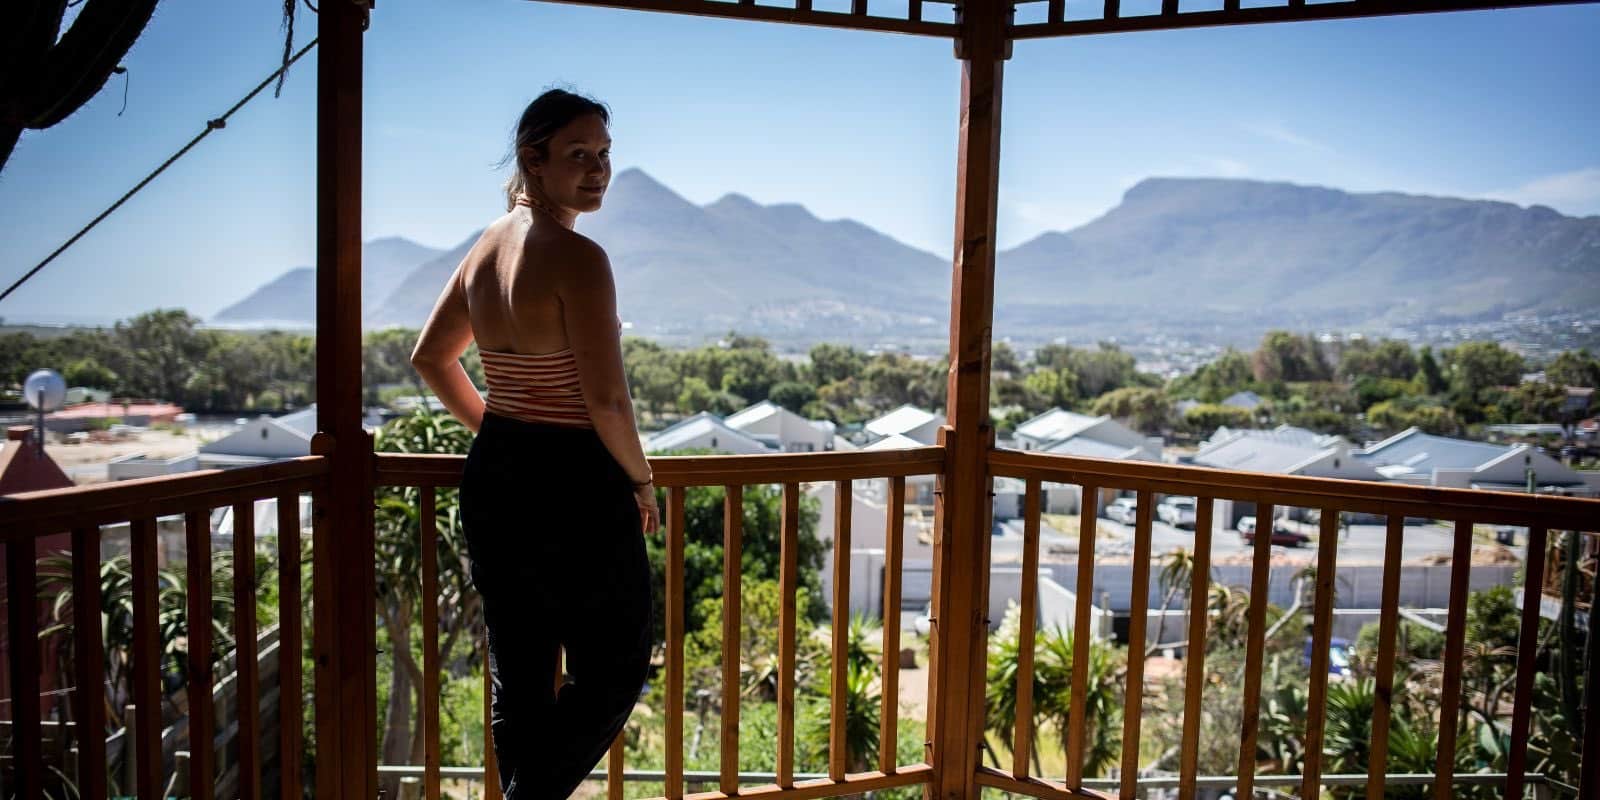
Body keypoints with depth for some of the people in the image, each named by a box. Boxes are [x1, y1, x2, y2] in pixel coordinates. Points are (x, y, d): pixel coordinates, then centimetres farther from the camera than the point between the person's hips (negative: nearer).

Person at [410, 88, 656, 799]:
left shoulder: (488, 246, 8)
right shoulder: (577, 258, -18)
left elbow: (431, 356, 18)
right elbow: (606, 401, -20)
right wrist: (642, 481, -4)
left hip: (493, 481, 8)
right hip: (575, 488, -8)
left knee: (518, 678, 18)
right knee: (613, 675, 10)